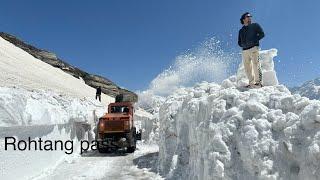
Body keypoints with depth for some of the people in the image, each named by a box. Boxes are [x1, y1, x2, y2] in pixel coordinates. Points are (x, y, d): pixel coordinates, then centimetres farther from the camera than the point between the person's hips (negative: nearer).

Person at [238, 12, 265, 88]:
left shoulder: (255, 25, 13)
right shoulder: (241, 30, 23)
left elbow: (262, 34, 3)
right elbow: (239, 42, 22)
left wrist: (254, 40, -10)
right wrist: (243, 45, 1)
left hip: (254, 48, -4)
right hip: (245, 50, 4)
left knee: (256, 65, -15)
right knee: (247, 68, 0)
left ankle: (258, 82, -16)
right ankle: (251, 83, 5)